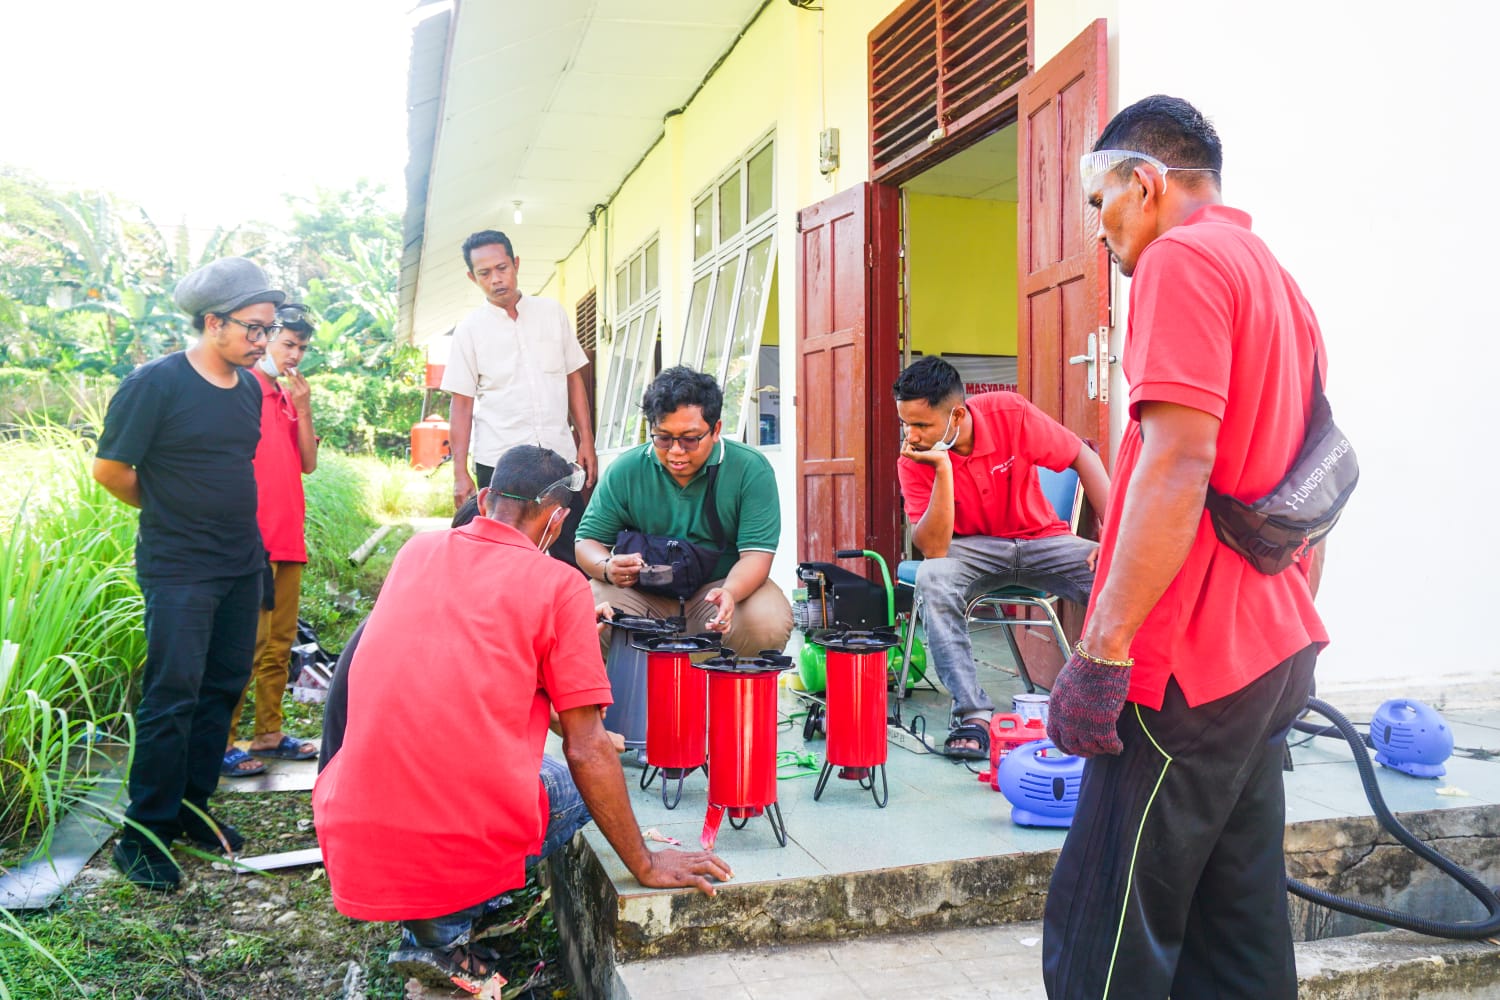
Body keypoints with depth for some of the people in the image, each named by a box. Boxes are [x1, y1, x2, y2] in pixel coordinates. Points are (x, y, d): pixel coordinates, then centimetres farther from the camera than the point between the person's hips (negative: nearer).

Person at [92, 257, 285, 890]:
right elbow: (109, 470, -7)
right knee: (173, 696, -5)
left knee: (221, 689, 12)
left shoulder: (249, 388, 7)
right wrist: (168, 509, 6)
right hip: (178, 570, -7)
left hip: (241, 564, 7)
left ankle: (191, 807, 26)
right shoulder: (154, 384, -13)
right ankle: (143, 833, 8)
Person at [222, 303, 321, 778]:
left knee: (281, 640, 11)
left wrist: (303, 408, 1)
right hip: (253, 539, -8)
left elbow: (308, 464, 12)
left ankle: (269, 733, 20)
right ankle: (221, 743, -2)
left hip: (288, 538, 8)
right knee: (249, 641, -9)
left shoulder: (289, 397, 18)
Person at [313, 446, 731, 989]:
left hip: (352, 849, 4)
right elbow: (586, 751, -3)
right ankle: (443, 931, 13)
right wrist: (645, 866, 8)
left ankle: (425, 922, 17)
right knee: (577, 783, 24)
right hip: (468, 848, -4)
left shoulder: (416, 551, 10)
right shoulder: (559, 585, -4)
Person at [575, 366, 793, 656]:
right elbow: (588, 541, 3)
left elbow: (756, 554, -13)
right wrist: (607, 567, -22)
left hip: (721, 586, -1)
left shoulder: (751, 469, -8)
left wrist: (730, 593, -35)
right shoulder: (624, 472, -2)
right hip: (643, 594, 1)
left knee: (769, 622, -31)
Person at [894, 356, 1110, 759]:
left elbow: (1082, 457, -7)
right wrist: (943, 469, -33)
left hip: (1041, 538, 1)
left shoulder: (1009, 412, -18)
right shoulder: (913, 460, -16)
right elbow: (933, 549, -24)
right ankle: (973, 713, -28)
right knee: (932, 577, -34)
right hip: (974, 549, 0)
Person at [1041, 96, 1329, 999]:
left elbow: (1178, 465, -22)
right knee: (1239, 928, 15)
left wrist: (1102, 651, -20)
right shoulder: (1279, 280, 20)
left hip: (1190, 662, -10)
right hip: (1274, 653, 10)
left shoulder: (1182, 258, -10)